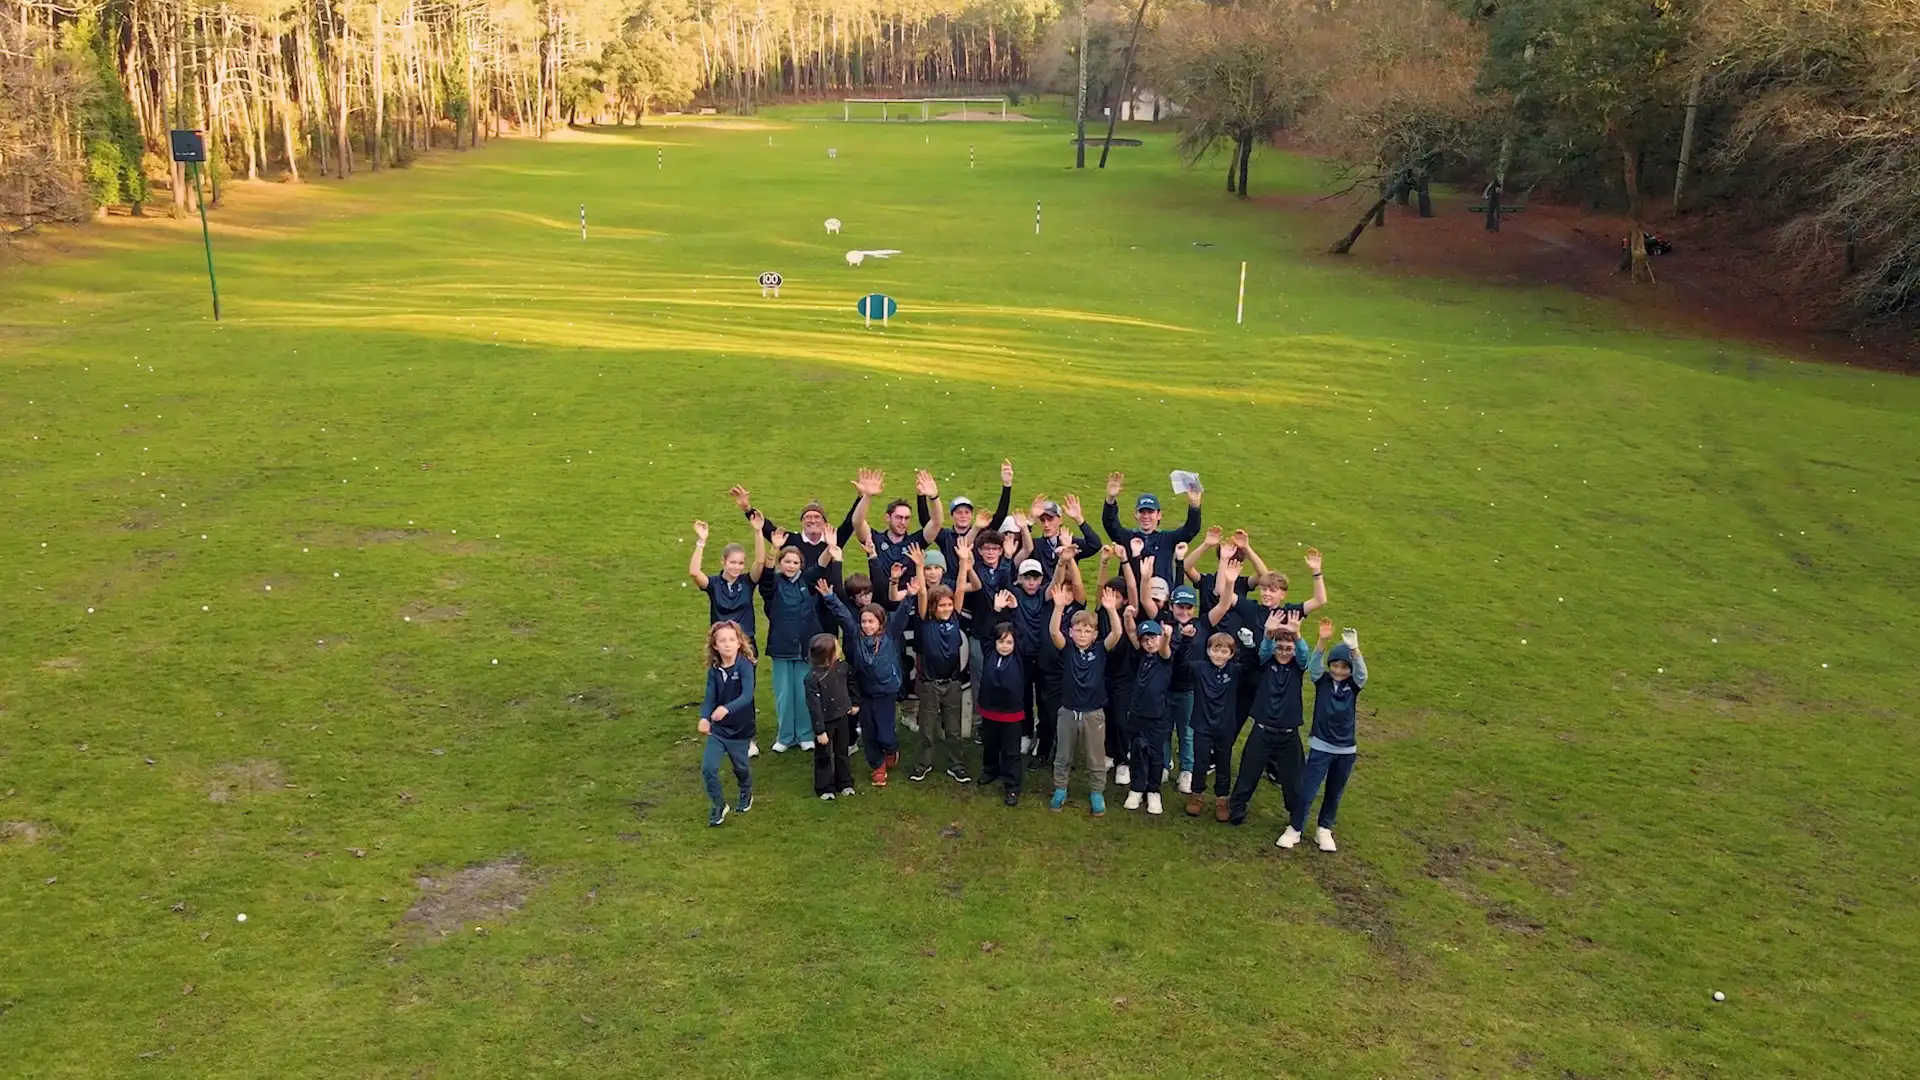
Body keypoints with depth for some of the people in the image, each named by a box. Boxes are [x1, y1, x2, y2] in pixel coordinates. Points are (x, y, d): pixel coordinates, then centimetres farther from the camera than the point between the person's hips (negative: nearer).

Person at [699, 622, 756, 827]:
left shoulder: (745, 665, -20)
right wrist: (704, 718, -30)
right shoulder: (714, 670, -7)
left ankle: (746, 794, 49)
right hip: (717, 728, 3)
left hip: (740, 728, -3)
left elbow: (747, 695, -32)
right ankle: (719, 806, 14)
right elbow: (709, 697, -10)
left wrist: (727, 708, -48)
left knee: (740, 767, 18)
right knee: (708, 768, -8)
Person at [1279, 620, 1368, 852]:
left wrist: (1354, 648, -43)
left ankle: (1324, 830, 31)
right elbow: (1314, 665, -23)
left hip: (1346, 749, 2)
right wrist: (1323, 641, -41)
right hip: (1320, 746, -1)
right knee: (1307, 791, -2)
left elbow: (1362, 672, -24)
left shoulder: (1354, 685, -5)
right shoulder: (1322, 680, -5)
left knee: (1334, 794, 14)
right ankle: (1294, 829, 13)